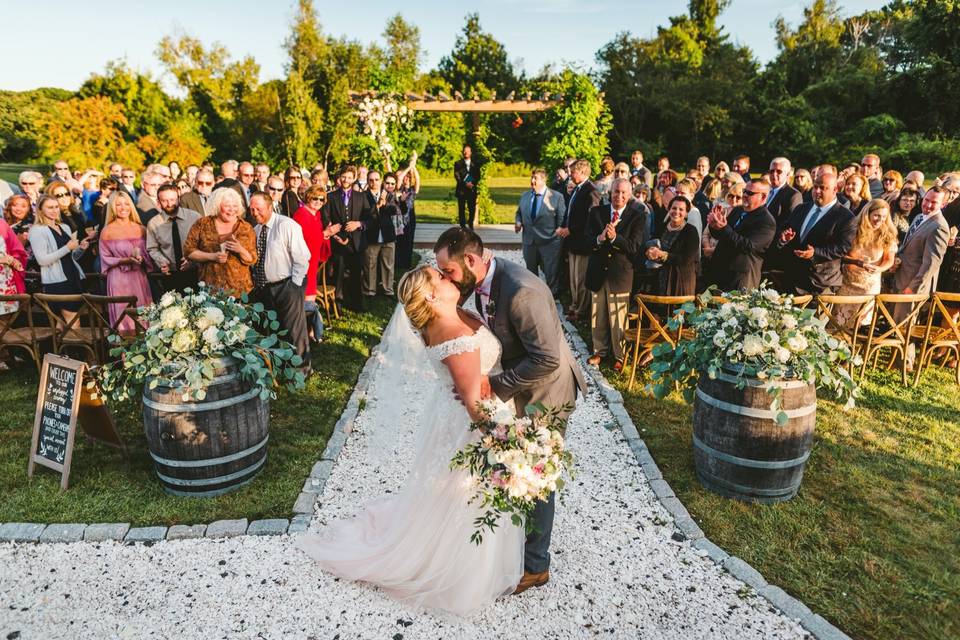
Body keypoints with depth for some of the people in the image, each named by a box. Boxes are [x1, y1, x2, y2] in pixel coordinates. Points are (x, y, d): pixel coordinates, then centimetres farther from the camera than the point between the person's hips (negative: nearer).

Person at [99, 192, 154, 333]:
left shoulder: (140, 229, 9)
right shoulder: (108, 231, 0)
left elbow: (147, 254, 13)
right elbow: (106, 259, 0)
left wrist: (141, 259, -9)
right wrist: (125, 260, -15)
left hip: (139, 277, 3)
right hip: (119, 278, -3)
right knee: (124, 316, -5)